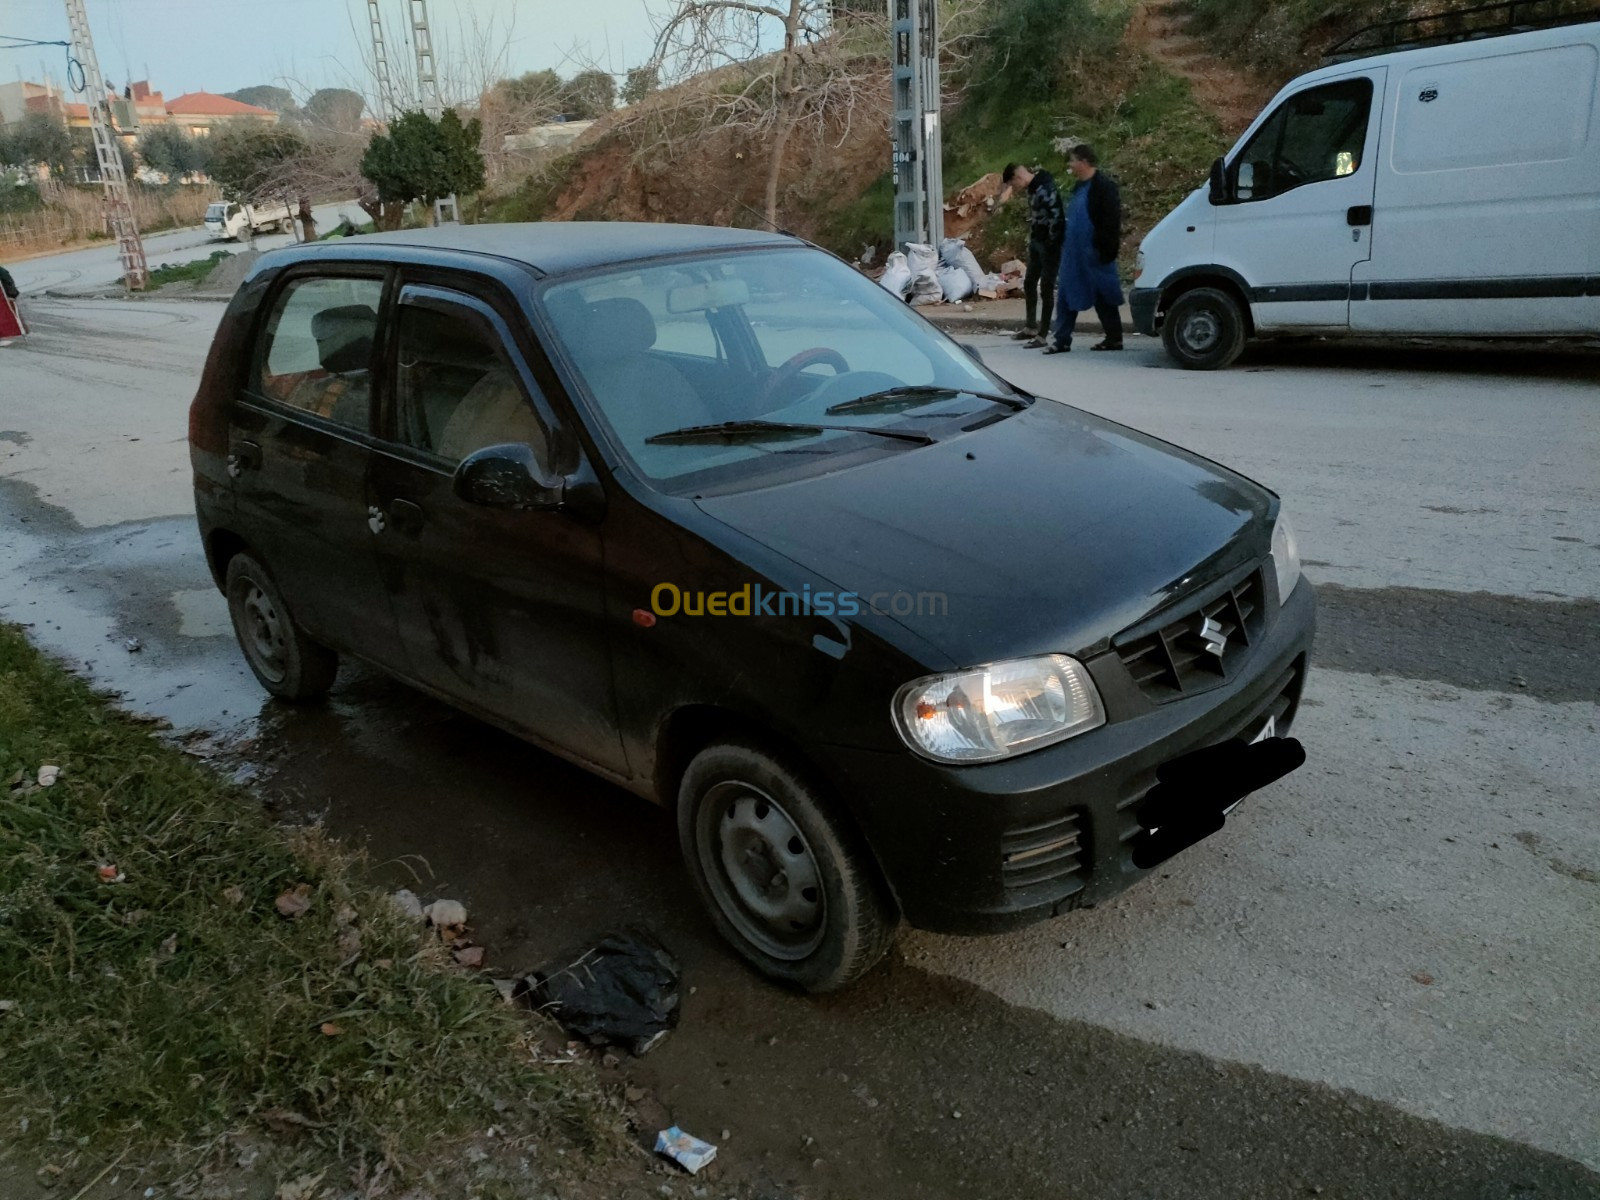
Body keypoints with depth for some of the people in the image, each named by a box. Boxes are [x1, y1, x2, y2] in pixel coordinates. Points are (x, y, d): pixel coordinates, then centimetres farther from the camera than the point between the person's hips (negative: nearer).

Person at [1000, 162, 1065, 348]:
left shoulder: (1046, 188, -21)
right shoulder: (1033, 187, 8)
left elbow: (1057, 217, -24)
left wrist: (1051, 243, -17)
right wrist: (1032, 239, 15)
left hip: (1049, 244, -10)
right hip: (1037, 242, 10)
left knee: (1046, 287, -5)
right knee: (1029, 283, 18)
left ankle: (1042, 335, 1)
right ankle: (1030, 327, 32)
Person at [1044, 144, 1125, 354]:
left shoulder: (1104, 186, -12)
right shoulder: (1080, 186, 15)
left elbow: (1111, 221, -17)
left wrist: (1105, 249, -20)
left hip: (1093, 253, -9)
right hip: (1074, 253, 9)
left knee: (1104, 297, 0)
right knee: (1066, 296, 7)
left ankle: (1114, 339, 10)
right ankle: (1061, 340, 10)